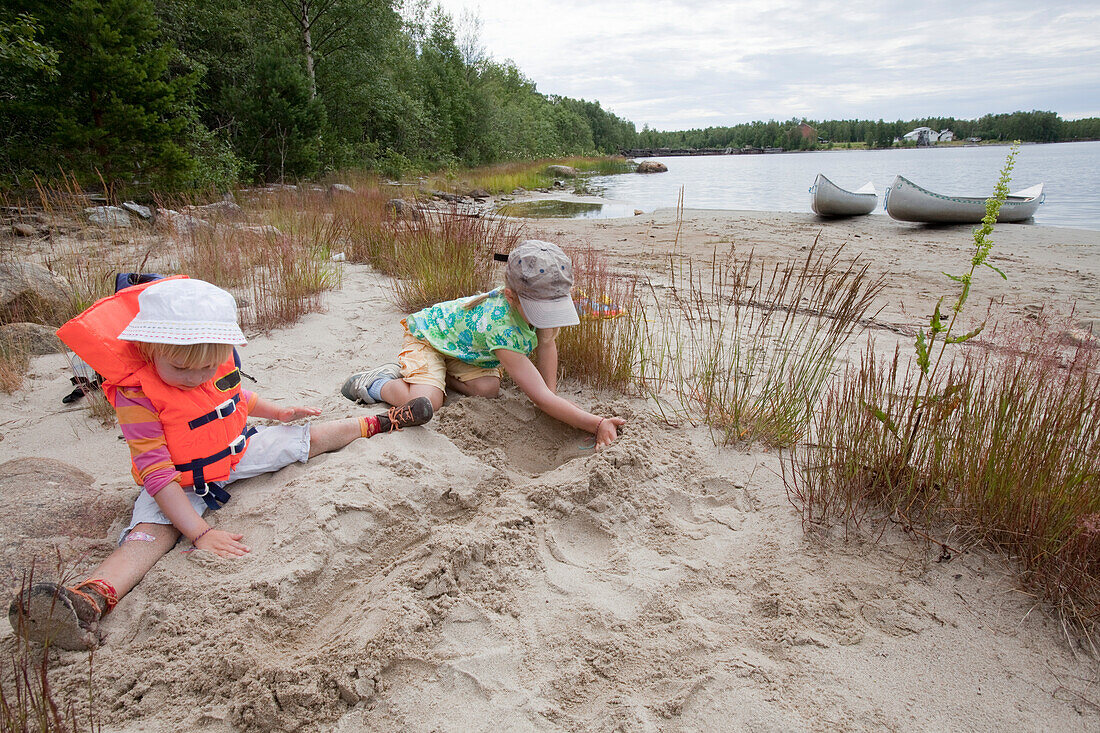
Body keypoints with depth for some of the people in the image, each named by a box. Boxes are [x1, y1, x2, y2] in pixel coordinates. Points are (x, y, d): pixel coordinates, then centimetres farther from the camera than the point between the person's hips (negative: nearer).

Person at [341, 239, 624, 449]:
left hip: (459, 340, 7)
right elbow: (540, 398, -44)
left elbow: (547, 342, -6)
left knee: (489, 389, -15)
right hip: (426, 332, -7)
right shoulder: (500, 326, -43)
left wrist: (552, 395, -13)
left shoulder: (541, 295, -24)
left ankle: (444, 373, 12)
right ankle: (371, 384, 2)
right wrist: (598, 424, -47)